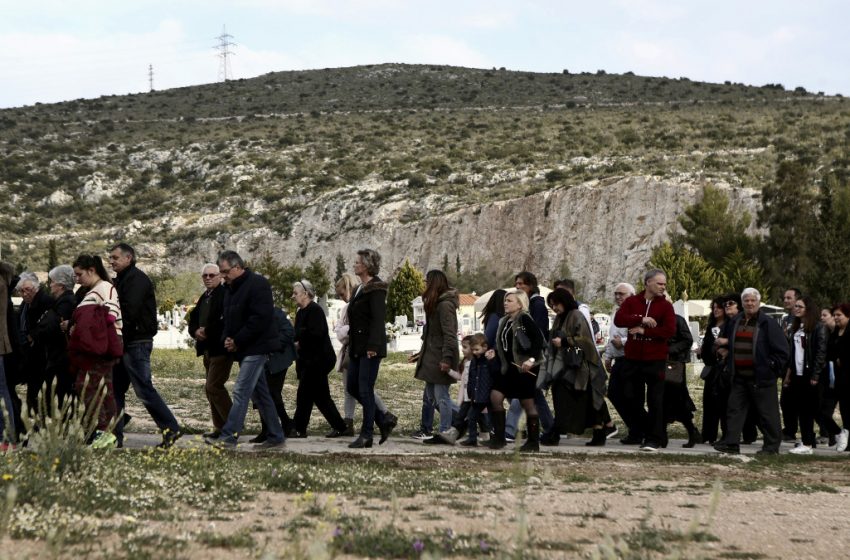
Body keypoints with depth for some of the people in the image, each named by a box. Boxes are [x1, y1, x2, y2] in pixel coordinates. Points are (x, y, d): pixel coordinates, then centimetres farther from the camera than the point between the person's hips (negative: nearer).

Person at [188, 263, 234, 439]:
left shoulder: (225, 294, -11)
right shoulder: (204, 297, 18)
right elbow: (193, 319, 19)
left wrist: (207, 331, -17)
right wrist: (196, 331, -3)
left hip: (221, 349, -10)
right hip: (208, 349, 10)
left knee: (213, 386, -14)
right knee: (211, 388, 11)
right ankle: (220, 427, 18)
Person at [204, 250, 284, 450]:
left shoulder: (257, 284, -13)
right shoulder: (231, 288, 16)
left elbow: (261, 319, -22)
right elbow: (228, 319, 23)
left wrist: (238, 341, -18)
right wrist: (226, 339, 2)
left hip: (256, 348, -10)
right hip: (243, 350, 10)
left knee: (241, 390, -15)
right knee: (260, 393, 12)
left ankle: (228, 437, -19)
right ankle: (275, 437, 18)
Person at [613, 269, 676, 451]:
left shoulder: (665, 306, -1)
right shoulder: (632, 302, 6)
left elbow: (670, 331, -13)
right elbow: (618, 319, -9)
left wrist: (644, 331, -15)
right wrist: (641, 319, -18)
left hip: (655, 359, -3)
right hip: (632, 358, 3)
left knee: (655, 400, -3)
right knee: (631, 397, 12)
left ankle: (654, 438, 1)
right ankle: (637, 433, 29)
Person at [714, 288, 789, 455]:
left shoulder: (768, 324, -6)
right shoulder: (735, 322, 13)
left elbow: (781, 349, -6)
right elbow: (730, 344, 28)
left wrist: (772, 367, -10)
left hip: (761, 377, -6)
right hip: (739, 377, 6)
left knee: (767, 412, 0)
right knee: (735, 409, 3)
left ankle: (772, 445, 7)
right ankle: (731, 443, 6)